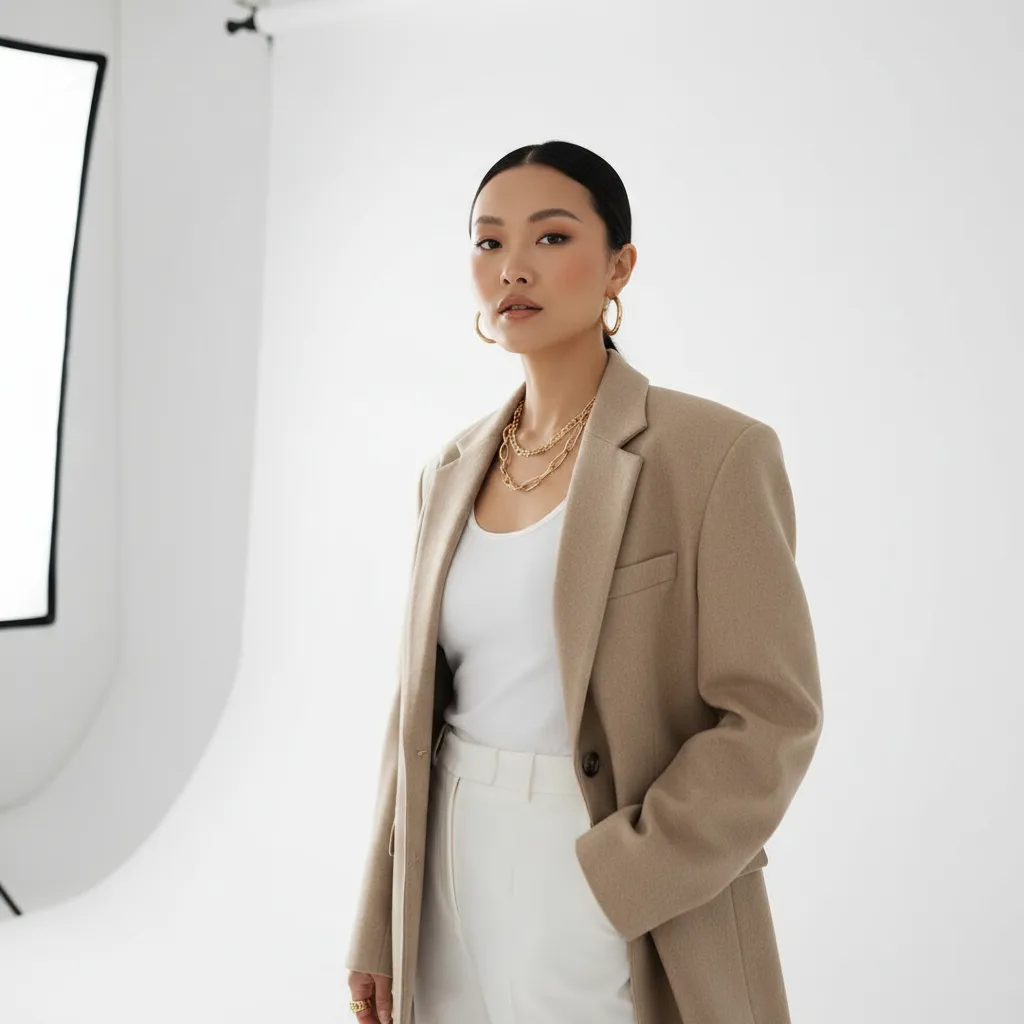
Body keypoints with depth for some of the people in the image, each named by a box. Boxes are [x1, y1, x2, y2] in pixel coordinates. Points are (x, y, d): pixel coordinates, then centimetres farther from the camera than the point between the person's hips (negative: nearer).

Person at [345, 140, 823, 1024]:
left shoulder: (716, 454, -12)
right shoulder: (453, 473, 6)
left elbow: (769, 719, -14)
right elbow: (422, 699, 9)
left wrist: (601, 889, -18)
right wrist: (381, 927, 8)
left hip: (627, 930, -5)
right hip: (459, 891, 5)